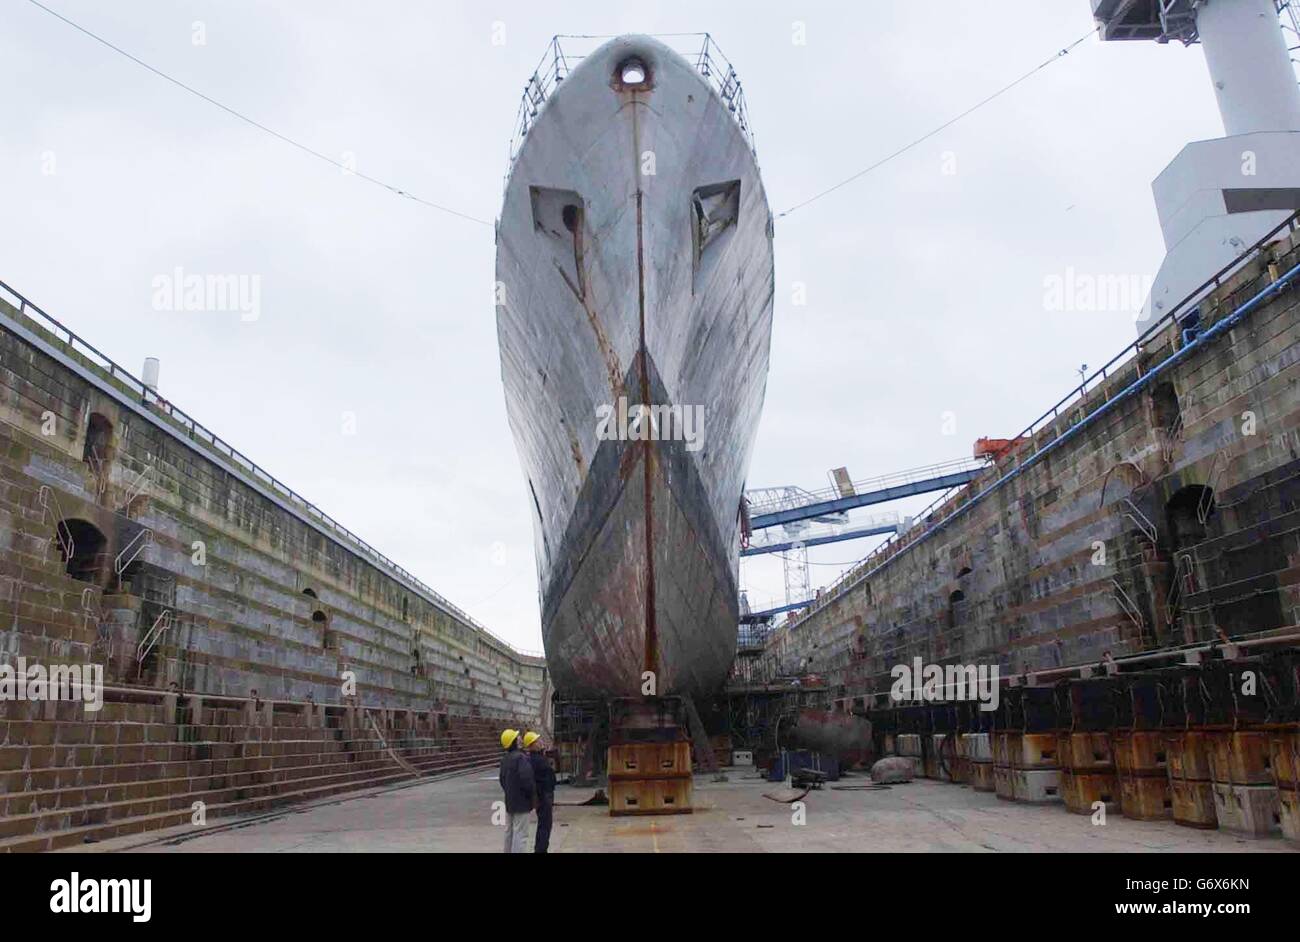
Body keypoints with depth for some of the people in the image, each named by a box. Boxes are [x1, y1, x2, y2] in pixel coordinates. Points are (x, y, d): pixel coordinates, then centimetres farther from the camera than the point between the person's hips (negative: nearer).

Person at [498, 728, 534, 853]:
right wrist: (533, 793, -12)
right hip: (521, 801, -9)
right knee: (520, 833, -6)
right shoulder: (520, 758, -20)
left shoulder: (504, 759, 8)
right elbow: (526, 779, -26)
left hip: (509, 801, 9)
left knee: (509, 832, 17)